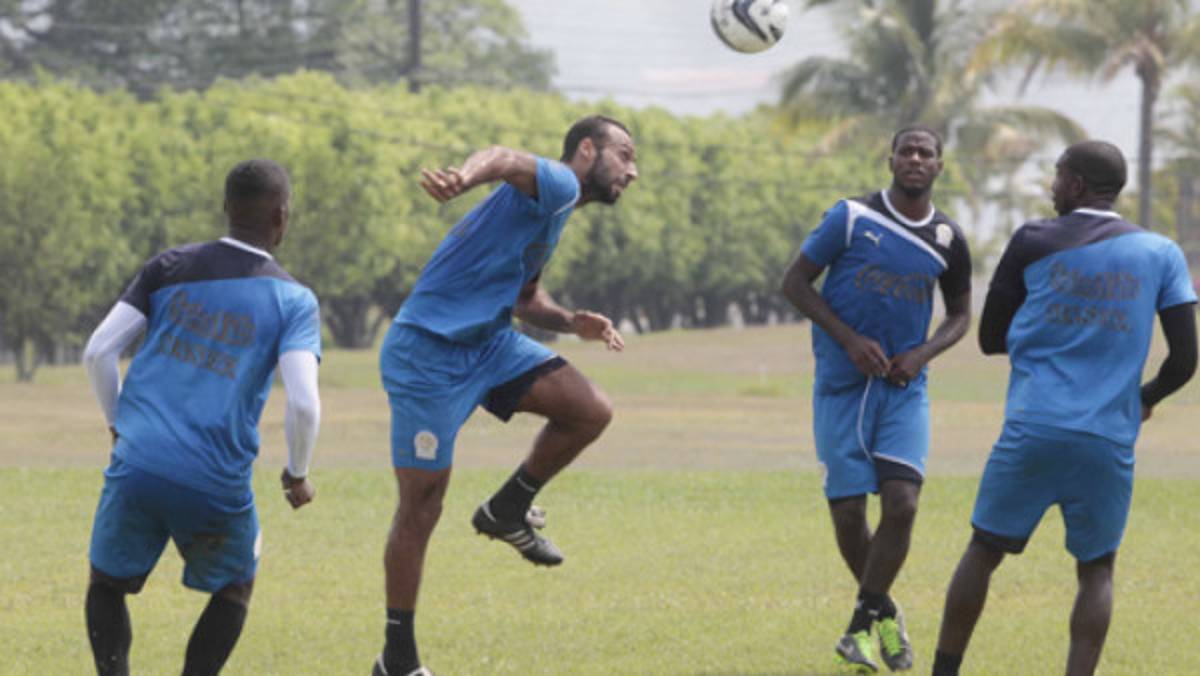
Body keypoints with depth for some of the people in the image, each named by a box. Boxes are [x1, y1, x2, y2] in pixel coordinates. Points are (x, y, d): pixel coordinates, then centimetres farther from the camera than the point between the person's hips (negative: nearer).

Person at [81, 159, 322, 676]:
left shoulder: (170, 268, 7)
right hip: (217, 487, -1)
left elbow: (97, 353, 4)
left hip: (137, 468, 1)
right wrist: (298, 474, 8)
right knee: (234, 589, 25)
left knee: (108, 585, 22)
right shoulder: (292, 301, 0)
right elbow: (303, 404, -11)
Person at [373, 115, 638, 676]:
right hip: (428, 354, -9)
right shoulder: (556, 184, -11)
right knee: (420, 508, -4)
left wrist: (570, 323, 10)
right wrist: (464, 178, -59)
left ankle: (508, 511, 11)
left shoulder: (552, 216, 17)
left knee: (591, 410, -8)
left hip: (489, 343, 9)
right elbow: (505, 161, -35)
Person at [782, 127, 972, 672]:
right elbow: (796, 283, -2)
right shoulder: (852, 217, -5)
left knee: (901, 503, -15)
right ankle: (883, 612, 22)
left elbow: (960, 314, 17)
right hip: (841, 385, -2)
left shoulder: (947, 240, 3)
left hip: (903, 387, 2)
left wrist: (923, 354, -3)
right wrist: (850, 339, -13)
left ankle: (863, 621, -1)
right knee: (848, 512, -2)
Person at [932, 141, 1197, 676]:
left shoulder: (1033, 242, 3)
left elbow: (991, 339, 10)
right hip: (1109, 442, 1)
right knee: (1096, 571, 13)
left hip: (1032, 431, -1)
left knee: (984, 551, 13)